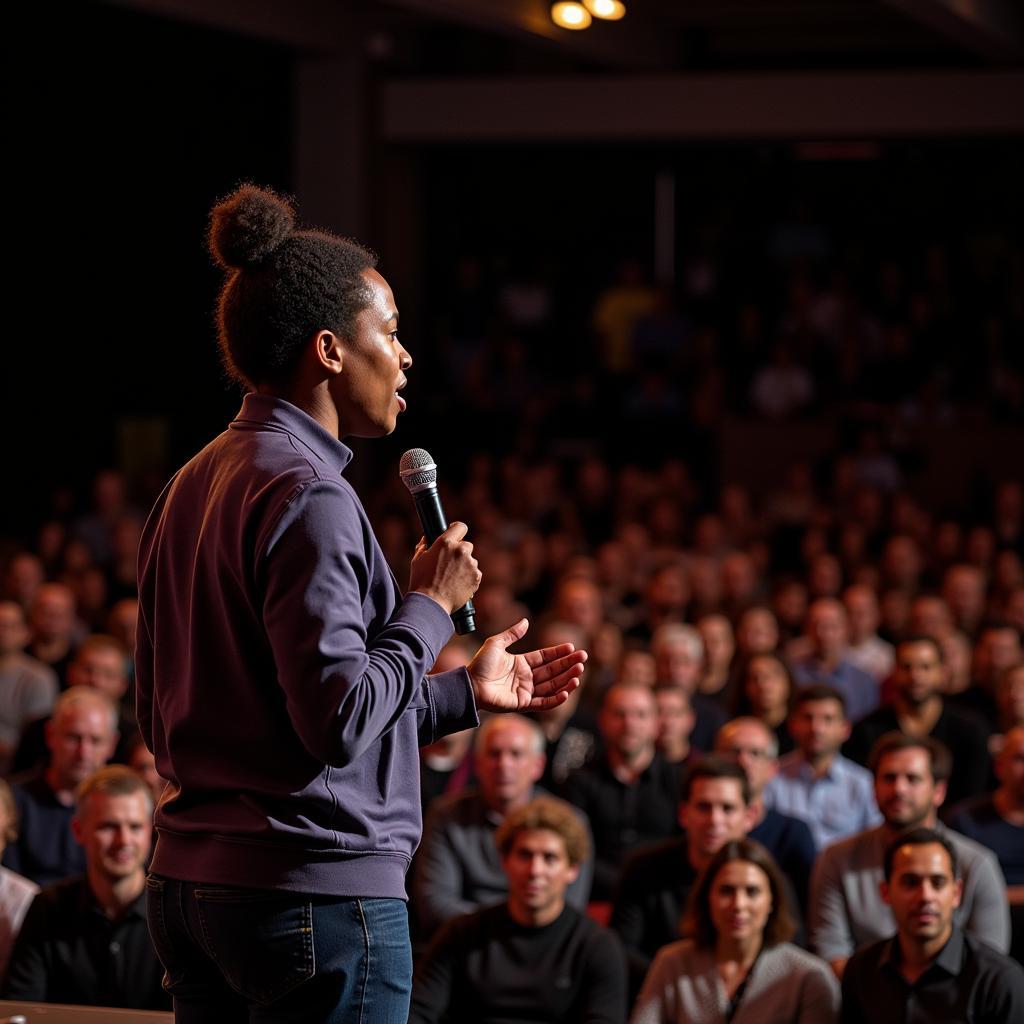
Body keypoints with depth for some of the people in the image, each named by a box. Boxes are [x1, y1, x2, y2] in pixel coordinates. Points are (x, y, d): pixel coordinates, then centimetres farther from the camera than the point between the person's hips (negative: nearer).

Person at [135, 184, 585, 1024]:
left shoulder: (190, 488, 14)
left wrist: (469, 694, 21)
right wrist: (430, 604, -4)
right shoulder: (307, 495, -15)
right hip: (318, 891, -9)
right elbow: (340, 720, -21)